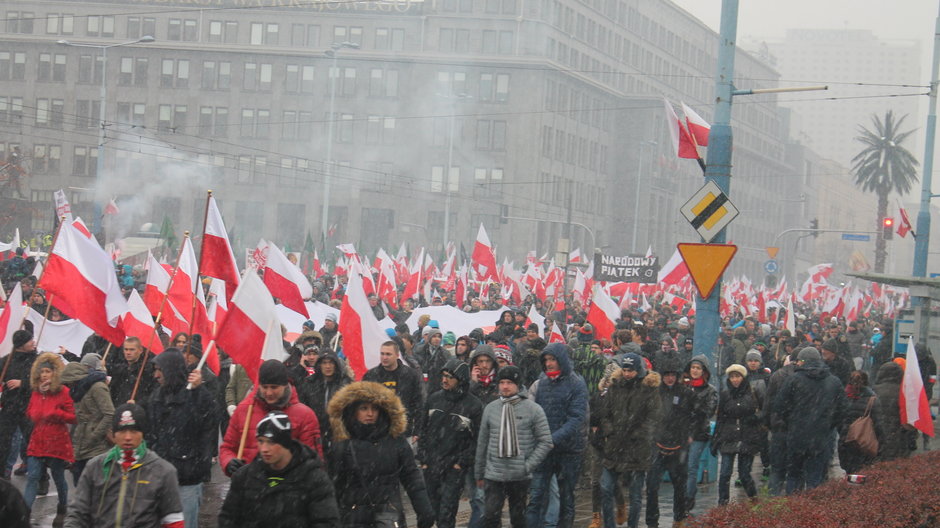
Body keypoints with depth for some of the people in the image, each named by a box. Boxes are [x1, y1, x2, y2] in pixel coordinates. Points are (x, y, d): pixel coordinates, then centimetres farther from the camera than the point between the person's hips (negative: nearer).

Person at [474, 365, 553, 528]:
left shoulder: (533, 409, -3)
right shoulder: (490, 408, 6)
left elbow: (545, 442, -3)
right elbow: (482, 443, 13)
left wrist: (528, 466, -12)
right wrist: (479, 473, 15)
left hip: (520, 477, -1)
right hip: (494, 474, 1)